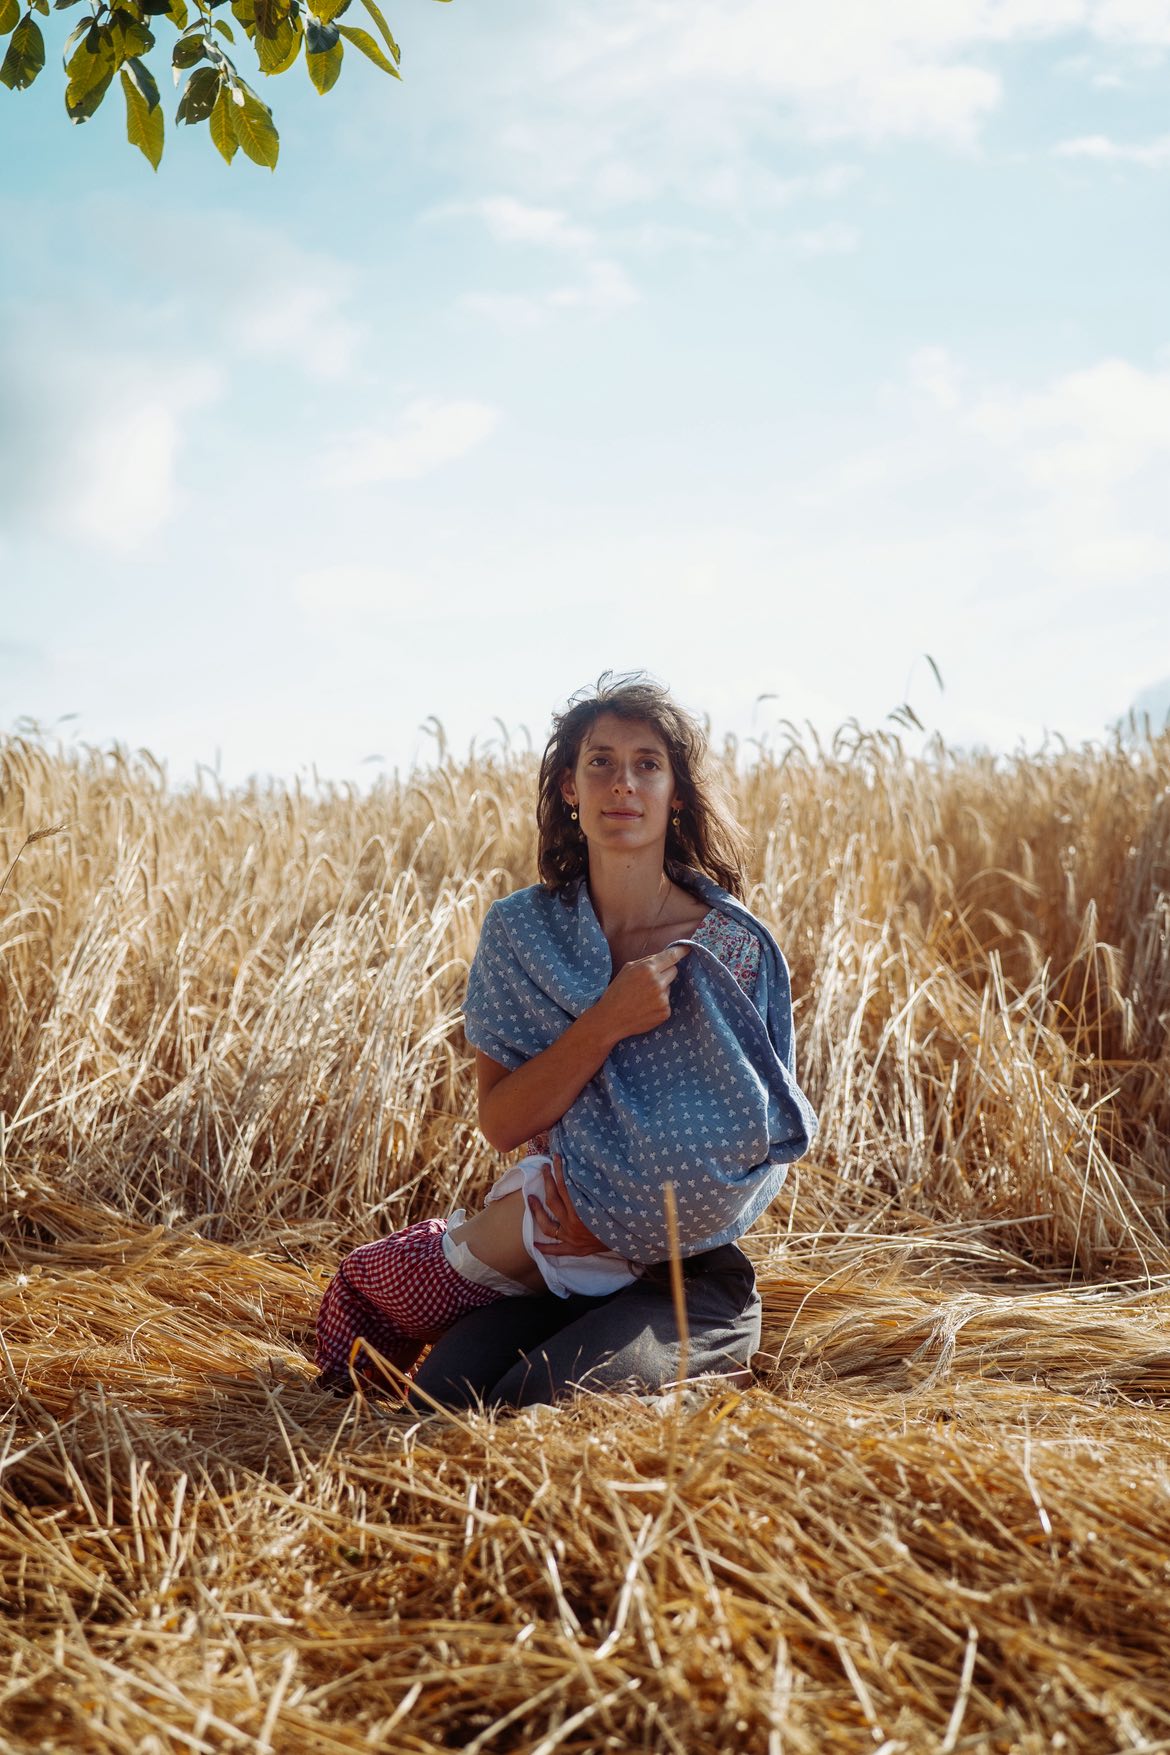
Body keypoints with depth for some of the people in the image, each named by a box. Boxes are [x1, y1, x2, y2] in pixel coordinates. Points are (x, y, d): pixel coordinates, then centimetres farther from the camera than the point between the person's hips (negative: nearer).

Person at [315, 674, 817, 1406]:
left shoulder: (735, 948, -7)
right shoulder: (521, 931, 1)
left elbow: (762, 1140, -5)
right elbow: (499, 1122, -5)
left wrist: (616, 1220, -16)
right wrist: (607, 1023, -20)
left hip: (687, 1274, -2)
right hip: (560, 1270, 2)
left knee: (540, 1398, -27)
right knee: (445, 1391, -23)